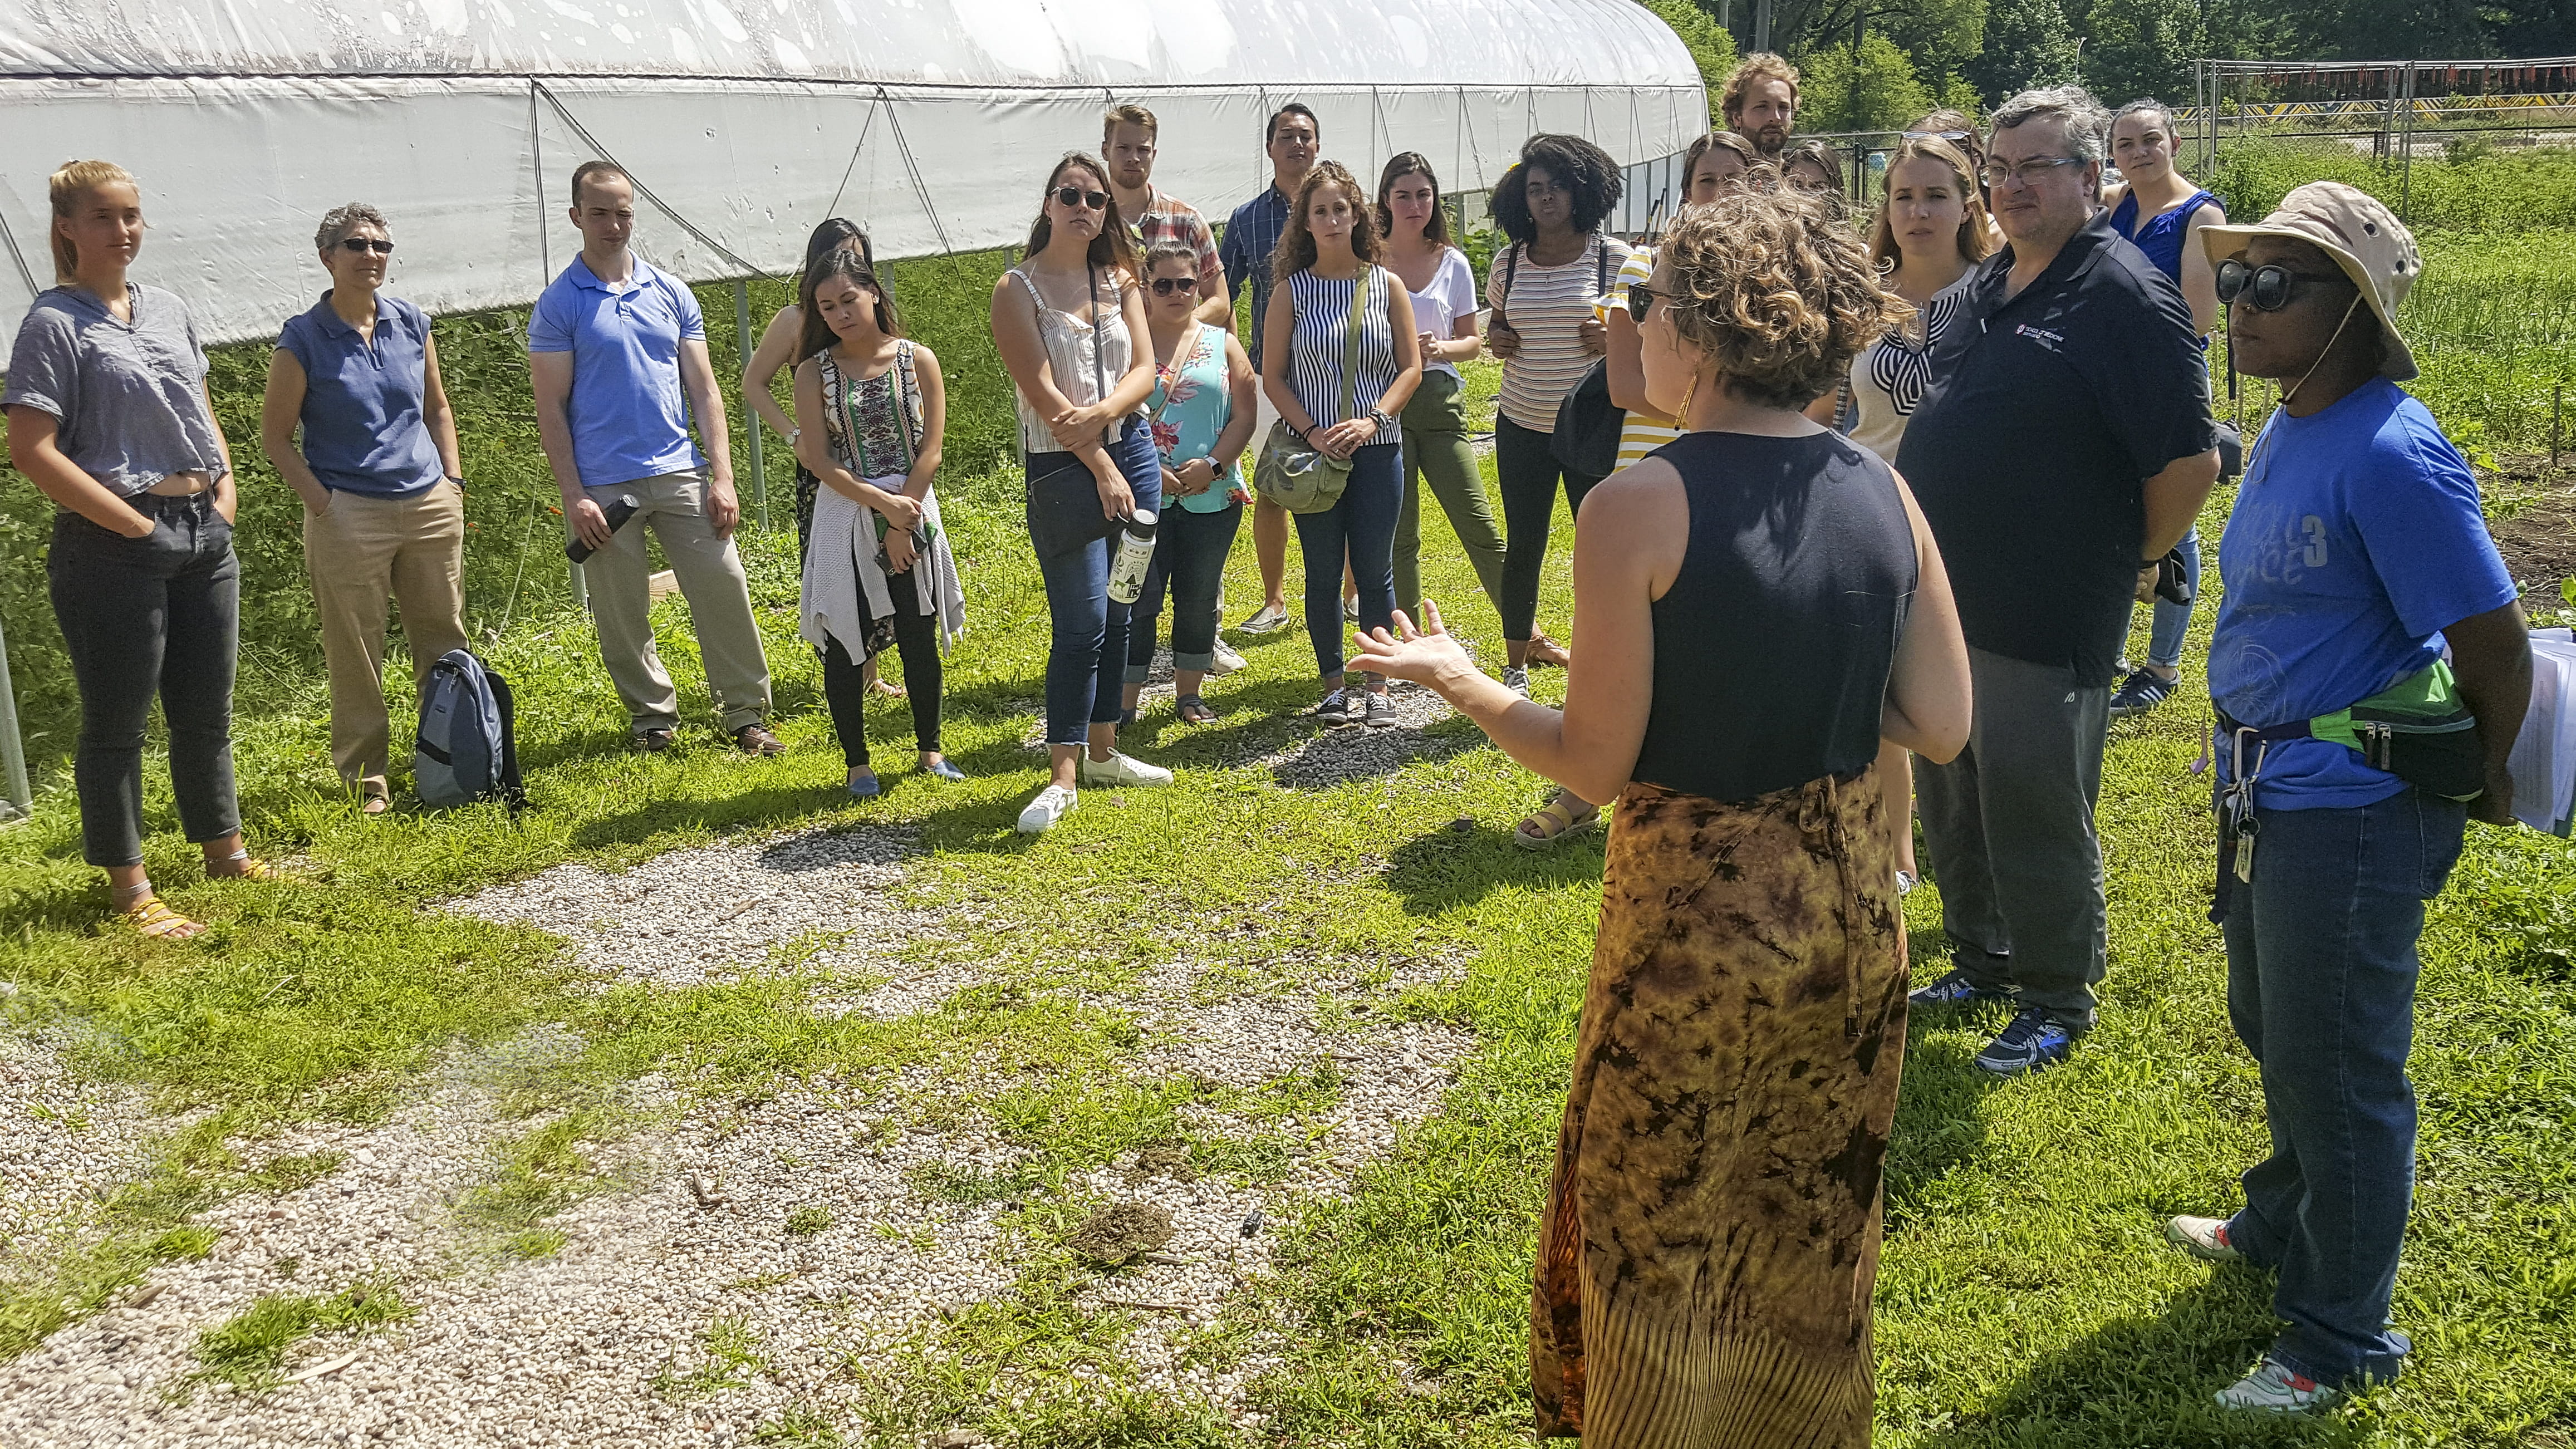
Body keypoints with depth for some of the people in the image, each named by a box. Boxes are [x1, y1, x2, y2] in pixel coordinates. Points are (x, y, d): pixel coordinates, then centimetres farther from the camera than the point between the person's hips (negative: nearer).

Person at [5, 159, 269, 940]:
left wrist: (225, 490, 6)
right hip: (114, 545, -6)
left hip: (204, 534, 7)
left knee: (207, 710, 17)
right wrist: (133, 525, -16)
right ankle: (130, 890, 11)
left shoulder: (168, 309, 11)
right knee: (117, 721, 3)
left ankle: (225, 850, 31)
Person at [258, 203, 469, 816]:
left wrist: (453, 482, 10)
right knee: (356, 654, 1)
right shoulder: (303, 340, -6)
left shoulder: (412, 323, 7)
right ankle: (364, 777, 12)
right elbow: (275, 436, -2)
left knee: (445, 640, 12)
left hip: (430, 507, 4)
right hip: (349, 514, -4)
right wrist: (322, 503, -10)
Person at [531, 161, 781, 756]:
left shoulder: (671, 292, 10)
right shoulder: (559, 304, 0)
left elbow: (703, 389, 9)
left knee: (724, 589, -3)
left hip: (681, 473, 3)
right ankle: (652, 718, 20)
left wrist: (722, 476, 0)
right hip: (604, 485, -2)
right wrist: (574, 496, -10)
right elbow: (551, 410, -2)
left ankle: (747, 714, 6)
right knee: (623, 616, 4)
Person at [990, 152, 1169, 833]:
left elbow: (1144, 370, 0)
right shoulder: (1019, 288, -5)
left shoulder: (1119, 281, 10)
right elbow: (1043, 393, -12)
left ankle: (1102, 750, 23)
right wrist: (1103, 469, -16)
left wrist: (1100, 413, -20)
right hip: (1062, 466, -5)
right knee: (1082, 623, -11)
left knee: (1118, 616, 11)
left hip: (1133, 450, 5)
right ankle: (1063, 776, -6)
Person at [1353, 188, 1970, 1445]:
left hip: (1694, 921, -5)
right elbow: (1941, 726, -2)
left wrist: (1456, 678, -1)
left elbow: (1596, 763, -16)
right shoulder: (1883, 495, -4)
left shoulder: (1640, 507, -19)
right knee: (1812, 1235, 24)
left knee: (1658, 1243, 16)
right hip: (1850, 912, 5)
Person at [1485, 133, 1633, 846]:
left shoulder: (1614, 259, -4)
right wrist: (1498, 340, -4)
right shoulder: (1508, 264, 4)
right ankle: (1517, 662, 33)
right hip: (1522, 426, 3)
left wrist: (1617, 342, -17)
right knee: (1523, 548, 13)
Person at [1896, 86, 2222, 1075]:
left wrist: (2123, 559, -6)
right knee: (1950, 799, 18)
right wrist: (1922, 558, 16)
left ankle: (2059, 1001, 20)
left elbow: (2189, 461, -17)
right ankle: (1982, 961, 36)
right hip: (1942, 603, 8)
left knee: (2036, 811, 3)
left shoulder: (2123, 297, -15)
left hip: (2046, 622, -8)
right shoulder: (1982, 288, 11)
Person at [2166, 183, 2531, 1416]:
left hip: (2351, 814, -9)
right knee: (2272, 1034, 26)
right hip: (2268, 790, 9)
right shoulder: (2284, 435, 5)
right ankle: (2282, 1228, 49)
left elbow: (2497, 645, -20)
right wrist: (2250, 772, 18)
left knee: (2335, 1074, 4)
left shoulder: (2391, 456, -24)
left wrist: (2481, 781, -5)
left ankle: (2340, 1340, 21)